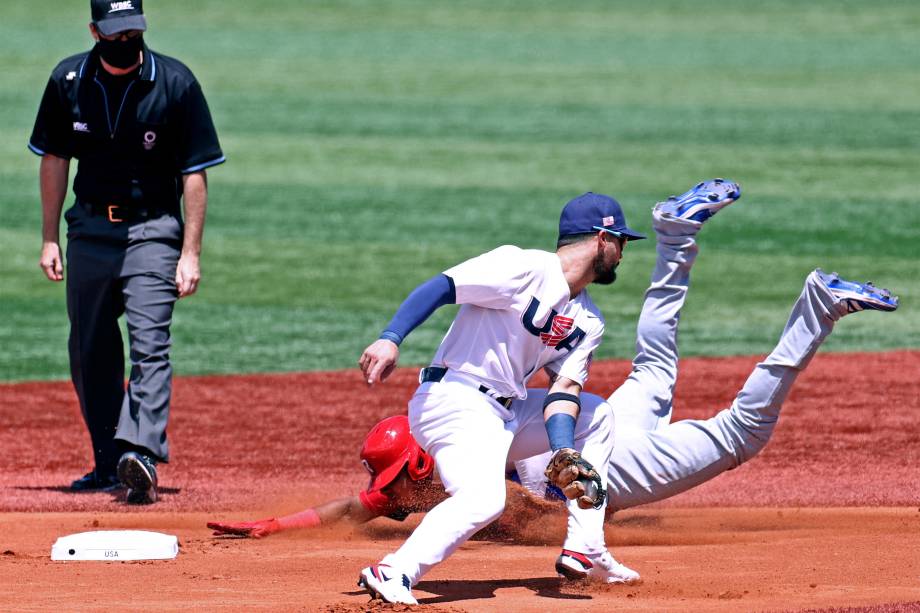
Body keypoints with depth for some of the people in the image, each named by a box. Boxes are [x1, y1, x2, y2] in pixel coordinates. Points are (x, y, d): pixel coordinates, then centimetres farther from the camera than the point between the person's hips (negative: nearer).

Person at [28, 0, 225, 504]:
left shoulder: (176, 84, -9)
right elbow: (54, 159, 10)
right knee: (89, 352, 8)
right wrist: (50, 238, 7)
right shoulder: (68, 81, -1)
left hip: (153, 231, -4)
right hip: (90, 229, 4)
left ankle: (140, 453, -30)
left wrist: (190, 252, -11)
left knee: (149, 343, -18)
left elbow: (194, 174, -7)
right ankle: (109, 463, 18)